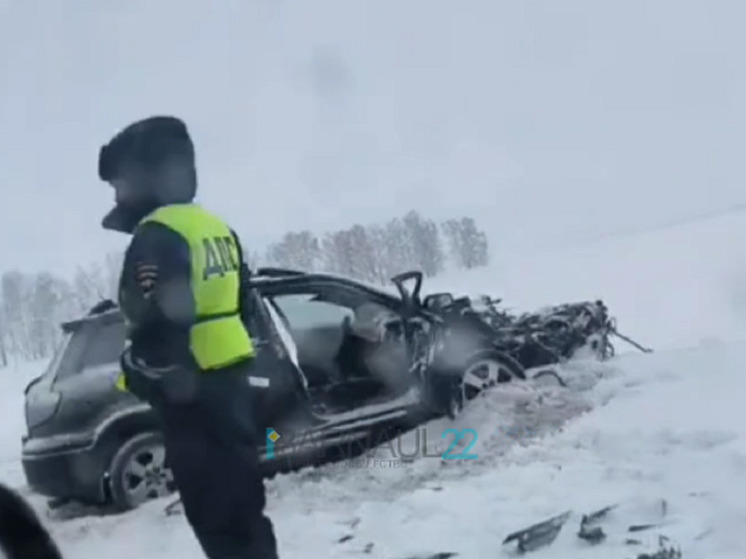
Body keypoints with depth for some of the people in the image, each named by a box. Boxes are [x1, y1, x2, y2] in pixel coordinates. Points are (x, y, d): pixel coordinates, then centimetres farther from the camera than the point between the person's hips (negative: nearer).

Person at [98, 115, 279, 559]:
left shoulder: (158, 234, -15)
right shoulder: (215, 226, 14)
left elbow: (165, 319, -25)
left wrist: (141, 373, -10)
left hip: (190, 389, -9)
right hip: (229, 376, 10)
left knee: (217, 509, -5)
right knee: (240, 498, 19)